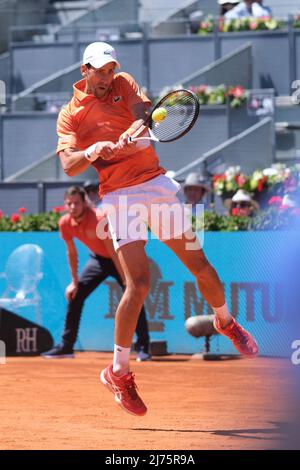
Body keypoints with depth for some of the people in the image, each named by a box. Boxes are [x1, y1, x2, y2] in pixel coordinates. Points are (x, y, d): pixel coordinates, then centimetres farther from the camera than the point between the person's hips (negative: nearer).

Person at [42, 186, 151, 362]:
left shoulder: (99, 219, -34)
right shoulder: (65, 223, -16)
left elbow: (114, 253, -31)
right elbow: (72, 252, 0)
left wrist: (126, 282, -31)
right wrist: (75, 282, 1)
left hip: (119, 258, -6)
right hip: (98, 258, 6)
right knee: (74, 295, -1)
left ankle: (143, 348, -15)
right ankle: (66, 346, 8)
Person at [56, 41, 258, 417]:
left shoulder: (124, 84, 11)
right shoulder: (70, 114, 2)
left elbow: (143, 113, -9)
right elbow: (68, 165, -10)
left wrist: (134, 130, -32)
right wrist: (91, 152, -31)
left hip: (158, 184, 4)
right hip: (120, 196, -4)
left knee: (201, 267, 8)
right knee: (138, 284, -16)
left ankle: (225, 322, 39)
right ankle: (118, 372, -3)